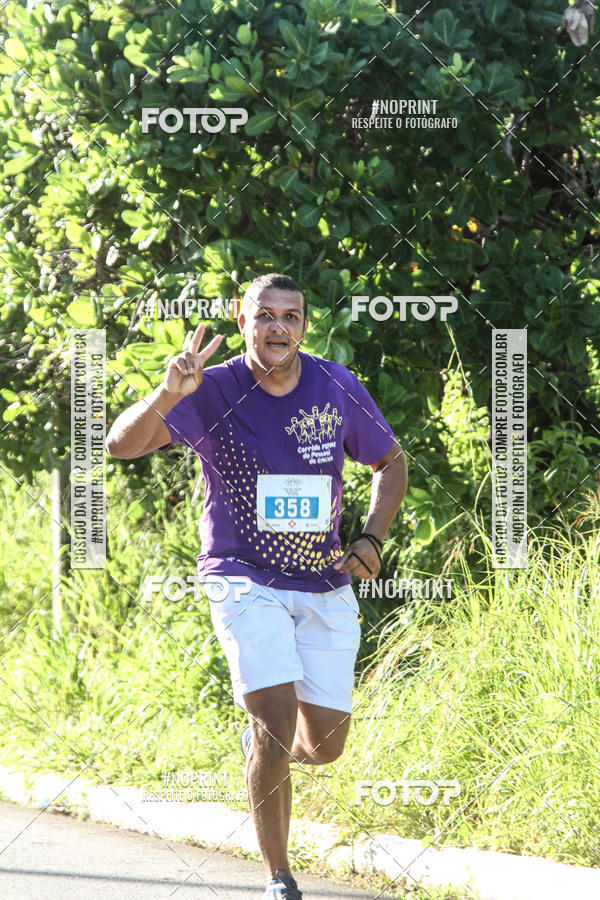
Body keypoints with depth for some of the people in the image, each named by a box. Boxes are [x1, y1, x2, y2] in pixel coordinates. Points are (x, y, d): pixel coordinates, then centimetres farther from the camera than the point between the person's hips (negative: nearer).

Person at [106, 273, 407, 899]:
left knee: (324, 745, 4)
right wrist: (167, 396, -41)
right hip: (245, 581, -3)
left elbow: (391, 462, 14)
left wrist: (372, 540, 0)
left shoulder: (338, 389, -2)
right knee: (278, 725, -18)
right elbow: (120, 445, -22)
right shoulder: (214, 392, -11)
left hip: (325, 586, 3)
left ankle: (259, 741, 41)